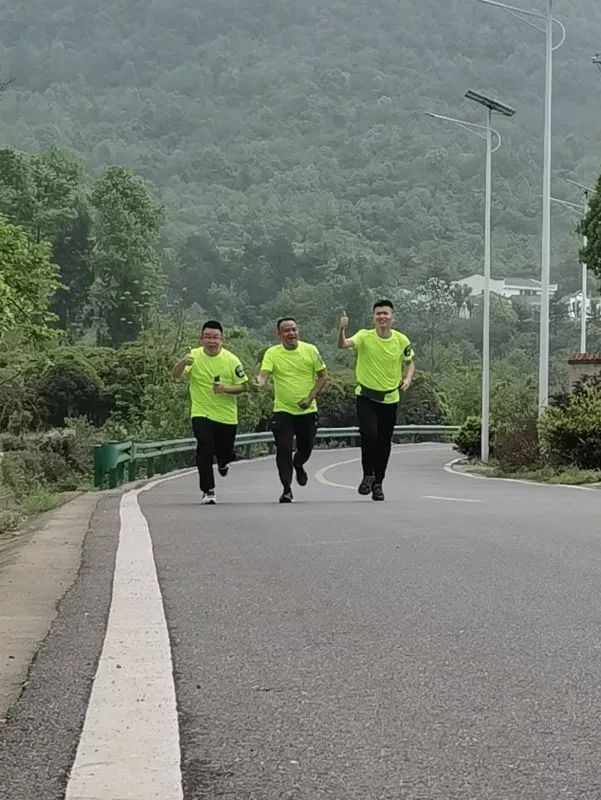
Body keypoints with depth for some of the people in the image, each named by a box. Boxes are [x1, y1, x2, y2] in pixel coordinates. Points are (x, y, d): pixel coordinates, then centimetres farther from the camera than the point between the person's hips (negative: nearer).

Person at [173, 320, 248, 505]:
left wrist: (225, 388, -20)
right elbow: (176, 374, -20)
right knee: (205, 449, -15)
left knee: (224, 452, 9)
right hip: (201, 413, -1)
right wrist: (184, 363, -42)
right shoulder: (194, 356, -7)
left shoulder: (231, 360, -6)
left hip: (226, 415, 1)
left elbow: (242, 386, -1)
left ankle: (223, 463, 49)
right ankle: (208, 491, -4)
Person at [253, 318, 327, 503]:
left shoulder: (310, 350, -2)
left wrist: (310, 397, -8)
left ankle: (298, 465, 47)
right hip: (283, 410, -2)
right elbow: (264, 374, -18)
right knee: (283, 450, -10)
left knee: (306, 448, 12)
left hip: (307, 410, 2)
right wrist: (259, 382, -42)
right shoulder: (272, 353, -6)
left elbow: (322, 376, 4)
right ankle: (287, 490, 0)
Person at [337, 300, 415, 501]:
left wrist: (408, 378, -7)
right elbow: (343, 345, -29)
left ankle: (378, 483, 24)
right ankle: (368, 475, 0)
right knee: (369, 434, -21)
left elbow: (410, 362, 13)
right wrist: (342, 330, -49)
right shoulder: (365, 337, -11)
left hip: (390, 399, 3)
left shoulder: (401, 340, -3)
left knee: (384, 443, 8)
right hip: (366, 396, -3)